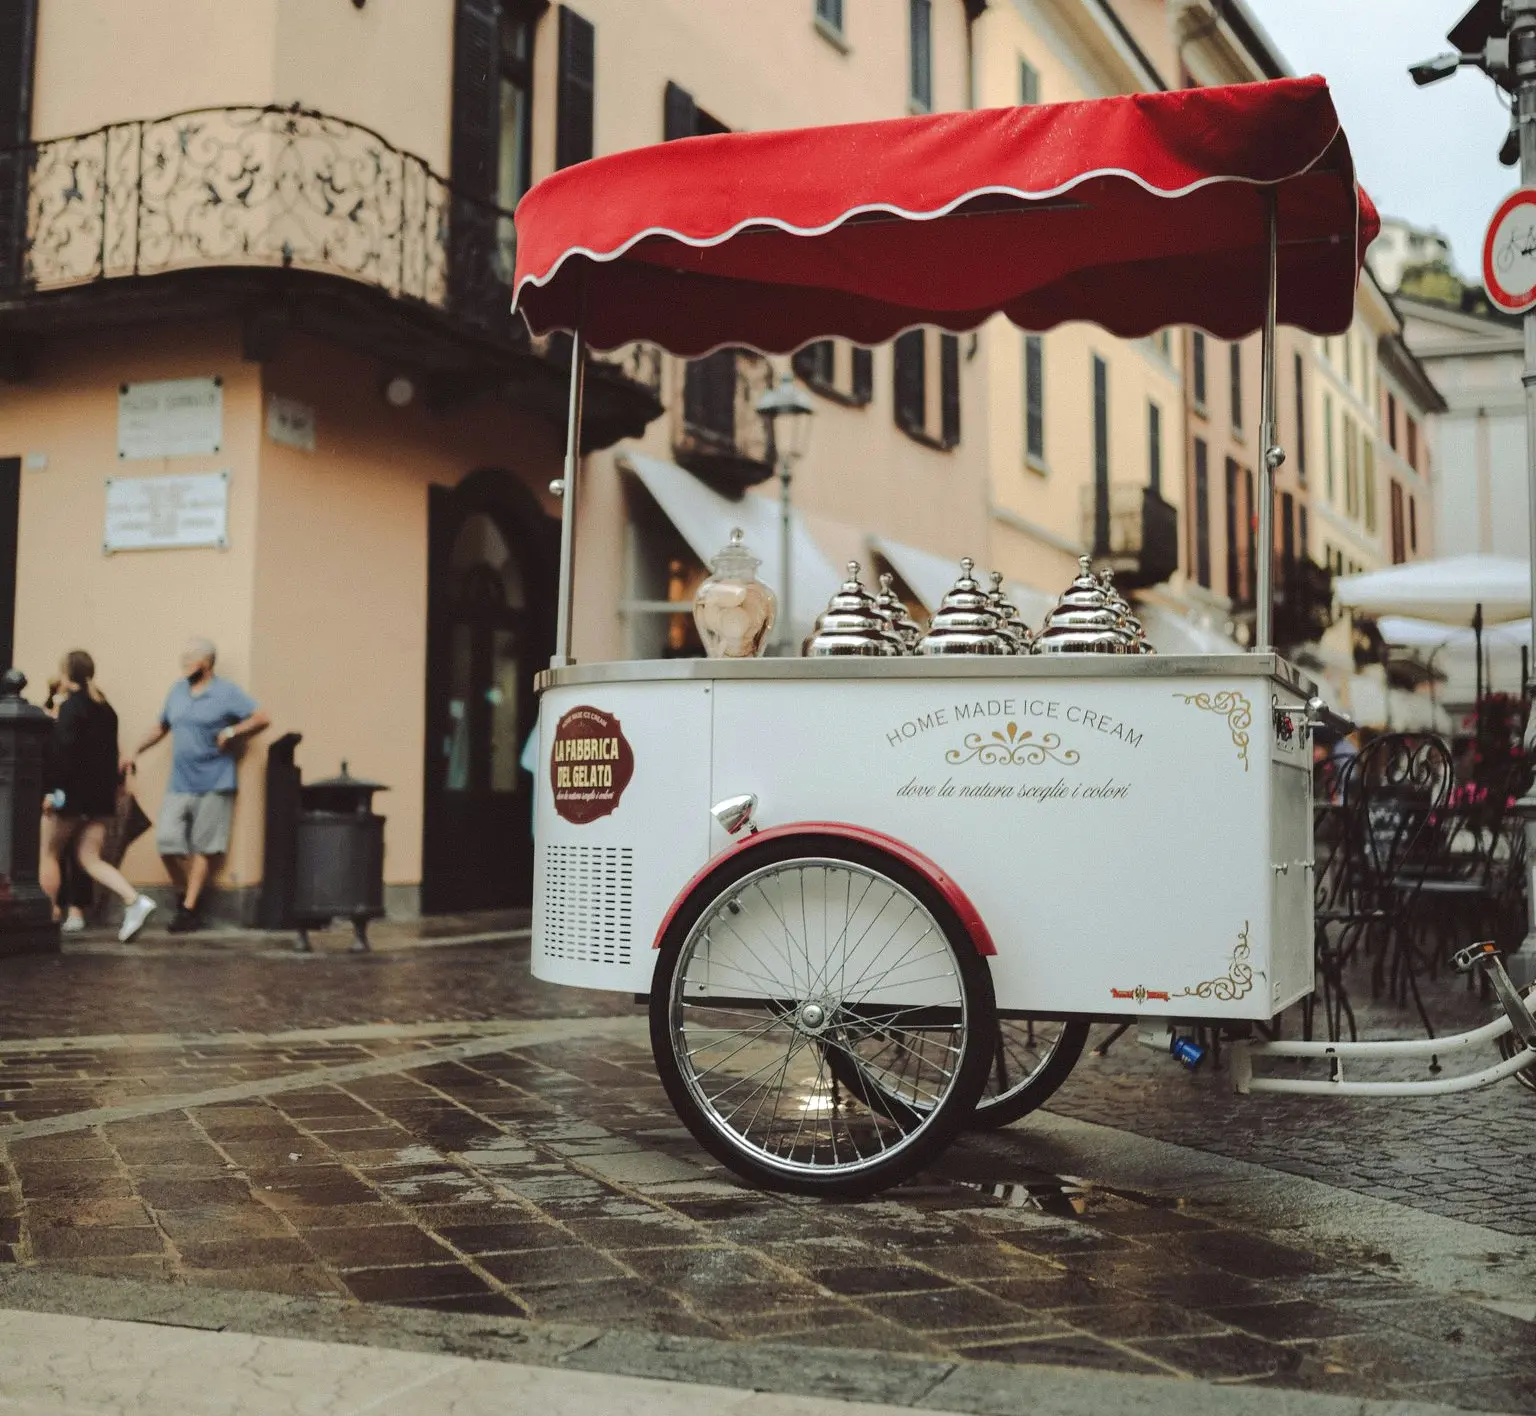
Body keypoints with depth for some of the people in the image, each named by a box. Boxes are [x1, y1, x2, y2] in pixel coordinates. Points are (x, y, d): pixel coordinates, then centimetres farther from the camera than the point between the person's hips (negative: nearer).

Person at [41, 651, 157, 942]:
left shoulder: (71, 706, -10)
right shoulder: (105, 708, 13)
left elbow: (62, 751, -19)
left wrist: (53, 789, -19)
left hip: (72, 793, -7)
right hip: (101, 796, 7)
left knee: (49, 854, 9)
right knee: (90, 859, 7)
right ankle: (134, 900, -13)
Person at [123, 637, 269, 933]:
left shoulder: (227, 693, -5)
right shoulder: (177, 690, 14)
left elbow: (261, 718, -10)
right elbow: (161, 726, 25)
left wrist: (231, 733, -17)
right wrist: (136, 752, 20)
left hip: (214, 784, -5)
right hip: (179, 784, 5)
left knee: (204, 848, 2)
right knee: (166, 840, -6)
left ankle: (189, 908, 9)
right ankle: (185, 896, 14)